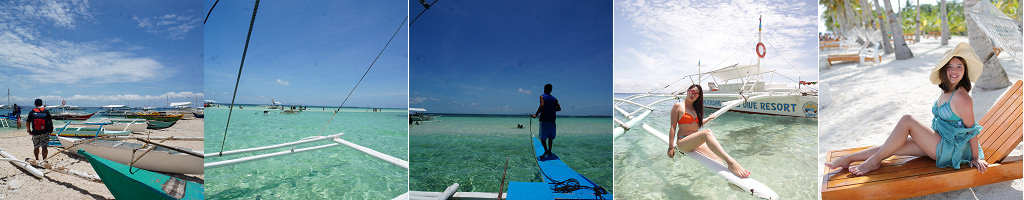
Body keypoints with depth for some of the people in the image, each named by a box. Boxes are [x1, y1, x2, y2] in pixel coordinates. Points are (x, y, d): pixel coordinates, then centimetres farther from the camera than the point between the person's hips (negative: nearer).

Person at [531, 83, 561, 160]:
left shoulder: (542, 96, -1)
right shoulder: (554, 99, 13)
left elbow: (542, 105, -18)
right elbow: (559, 108, 4)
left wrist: (536, 114, -17)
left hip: (544, 119, -4)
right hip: (552, 120, 4)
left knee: (542, 137, -2)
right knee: (550, 137, 15)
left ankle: (546, 150, -17)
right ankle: (549, 152, 17)